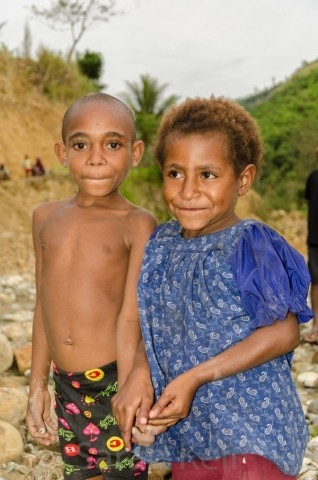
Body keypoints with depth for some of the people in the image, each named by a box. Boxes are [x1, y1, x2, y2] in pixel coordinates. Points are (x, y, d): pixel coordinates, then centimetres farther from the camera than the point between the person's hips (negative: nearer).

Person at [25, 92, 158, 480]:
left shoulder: (137, 224, -10)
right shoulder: (46, 218, 5)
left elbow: (131, 317, -14)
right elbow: (44, 306, 11)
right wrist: (37, 386, 15)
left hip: (118, 380, -5)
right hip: (66, 386, 5)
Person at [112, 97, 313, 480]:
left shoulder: (250, 248, -17)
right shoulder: (161, 244, 1)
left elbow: (284, 332, -18)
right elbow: (155, 323, 8)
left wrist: (195, 377, -19)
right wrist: (139, 375, -11)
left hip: (254, 433, -5)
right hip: (187, 433, 6)